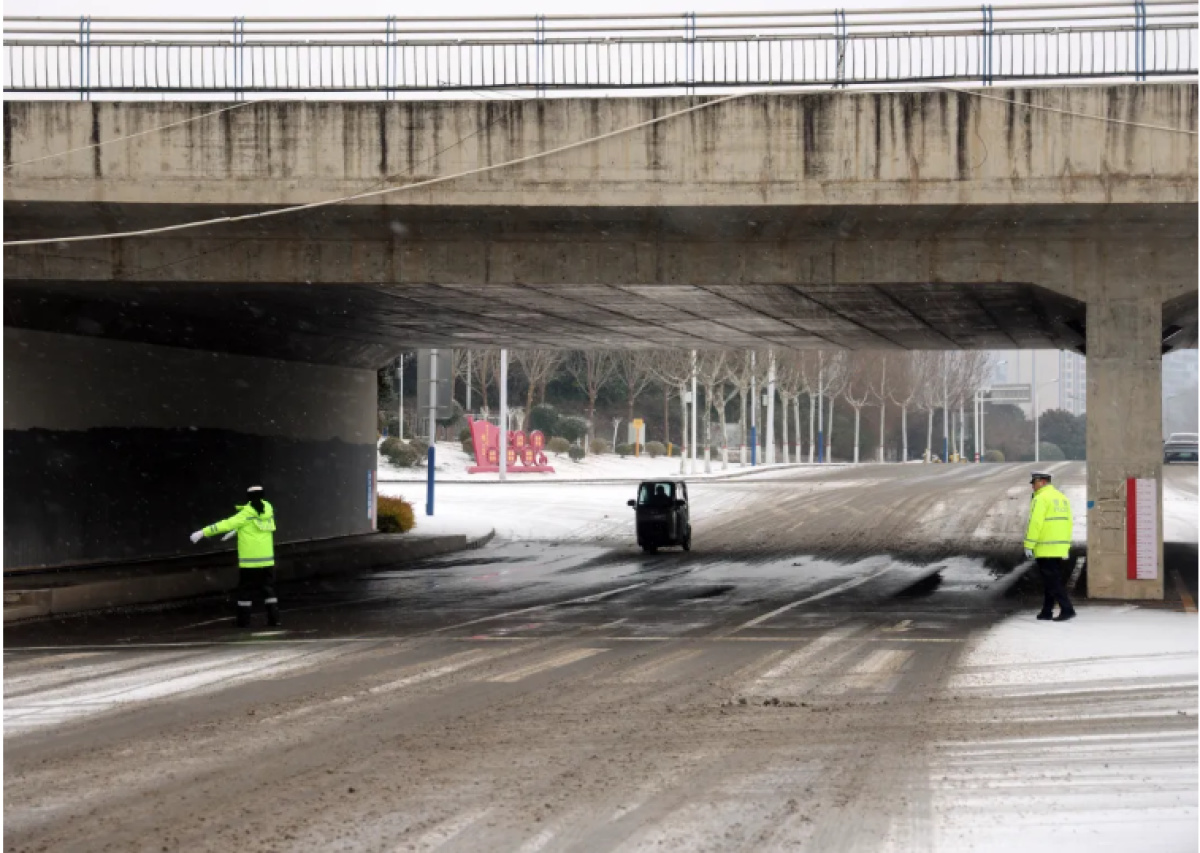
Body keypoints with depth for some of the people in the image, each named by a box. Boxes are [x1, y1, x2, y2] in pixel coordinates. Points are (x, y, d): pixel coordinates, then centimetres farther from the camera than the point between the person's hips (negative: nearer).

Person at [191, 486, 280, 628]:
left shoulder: (247, 515, -11)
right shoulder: (268, 510, 4)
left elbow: (227, 524, -15)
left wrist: (203, 532, -14)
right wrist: (236, 530, 31)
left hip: (249, 561, -4)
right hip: (267, 560, 4)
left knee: (246, 591, 4)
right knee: (268, 589, 12)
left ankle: (244, 620, 5)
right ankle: (274, 617, 7)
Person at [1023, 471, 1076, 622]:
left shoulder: (1041, 498, -11)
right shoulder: (1062, 498, 16)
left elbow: (1035, 524, -17)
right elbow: (1068, 523, 18)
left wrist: (1029, 546, -15)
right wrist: (1066, 545, 21)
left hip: (1046, 550, -9)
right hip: (1061, 548, 9)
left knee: (1052, 581, -7)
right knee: (1052, 580, 15)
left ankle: (1067, 609, -15)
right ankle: (1047, 611, 18)